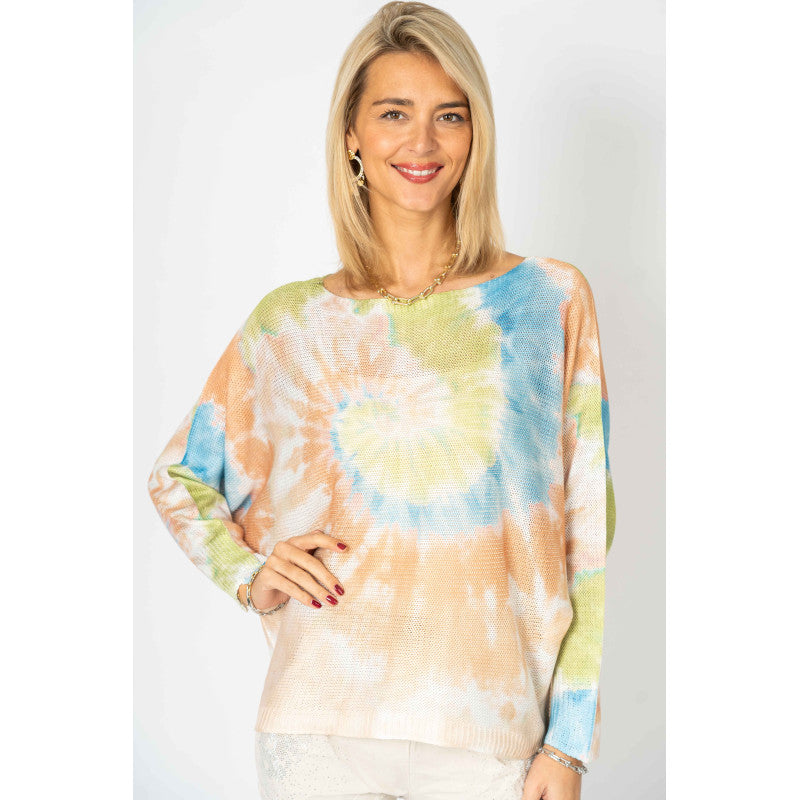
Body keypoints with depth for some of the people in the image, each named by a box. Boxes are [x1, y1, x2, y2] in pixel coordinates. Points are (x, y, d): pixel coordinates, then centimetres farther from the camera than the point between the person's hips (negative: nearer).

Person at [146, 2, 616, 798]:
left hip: (489, 733, 0)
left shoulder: (550, 300, 1)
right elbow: (176, 477, 17)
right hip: (320, 725, 1)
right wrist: (248, 573, -1)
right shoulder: (292, 320, 3)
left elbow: (585, 534, 2)